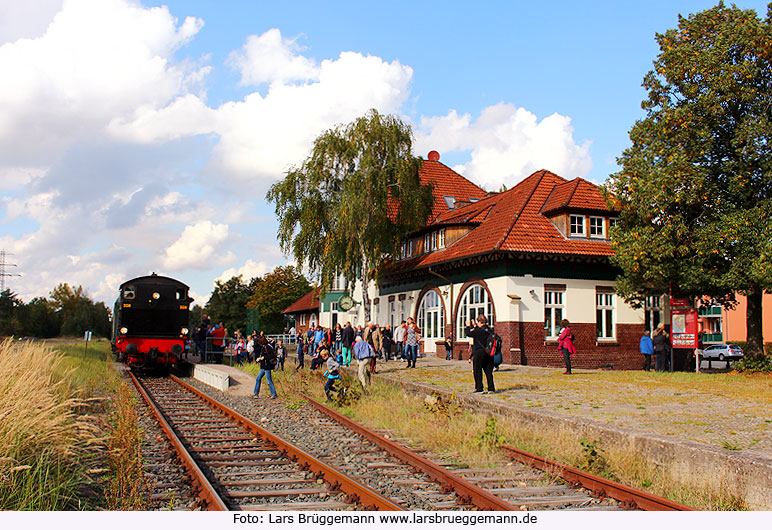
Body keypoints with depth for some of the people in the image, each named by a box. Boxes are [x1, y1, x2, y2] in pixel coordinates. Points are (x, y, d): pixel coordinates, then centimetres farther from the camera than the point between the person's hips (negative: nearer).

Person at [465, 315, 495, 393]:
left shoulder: (479, 330, -16)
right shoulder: (489, 330, 7)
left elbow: (468, 333, -9)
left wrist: (468, 326, 7)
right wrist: (474, 326, 29)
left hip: (479, 352, -7)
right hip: (488, 353, 7)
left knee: (477, 371, 2)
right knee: (488, 371, 10)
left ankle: (479, 388, 2)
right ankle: (491, 388, 10)